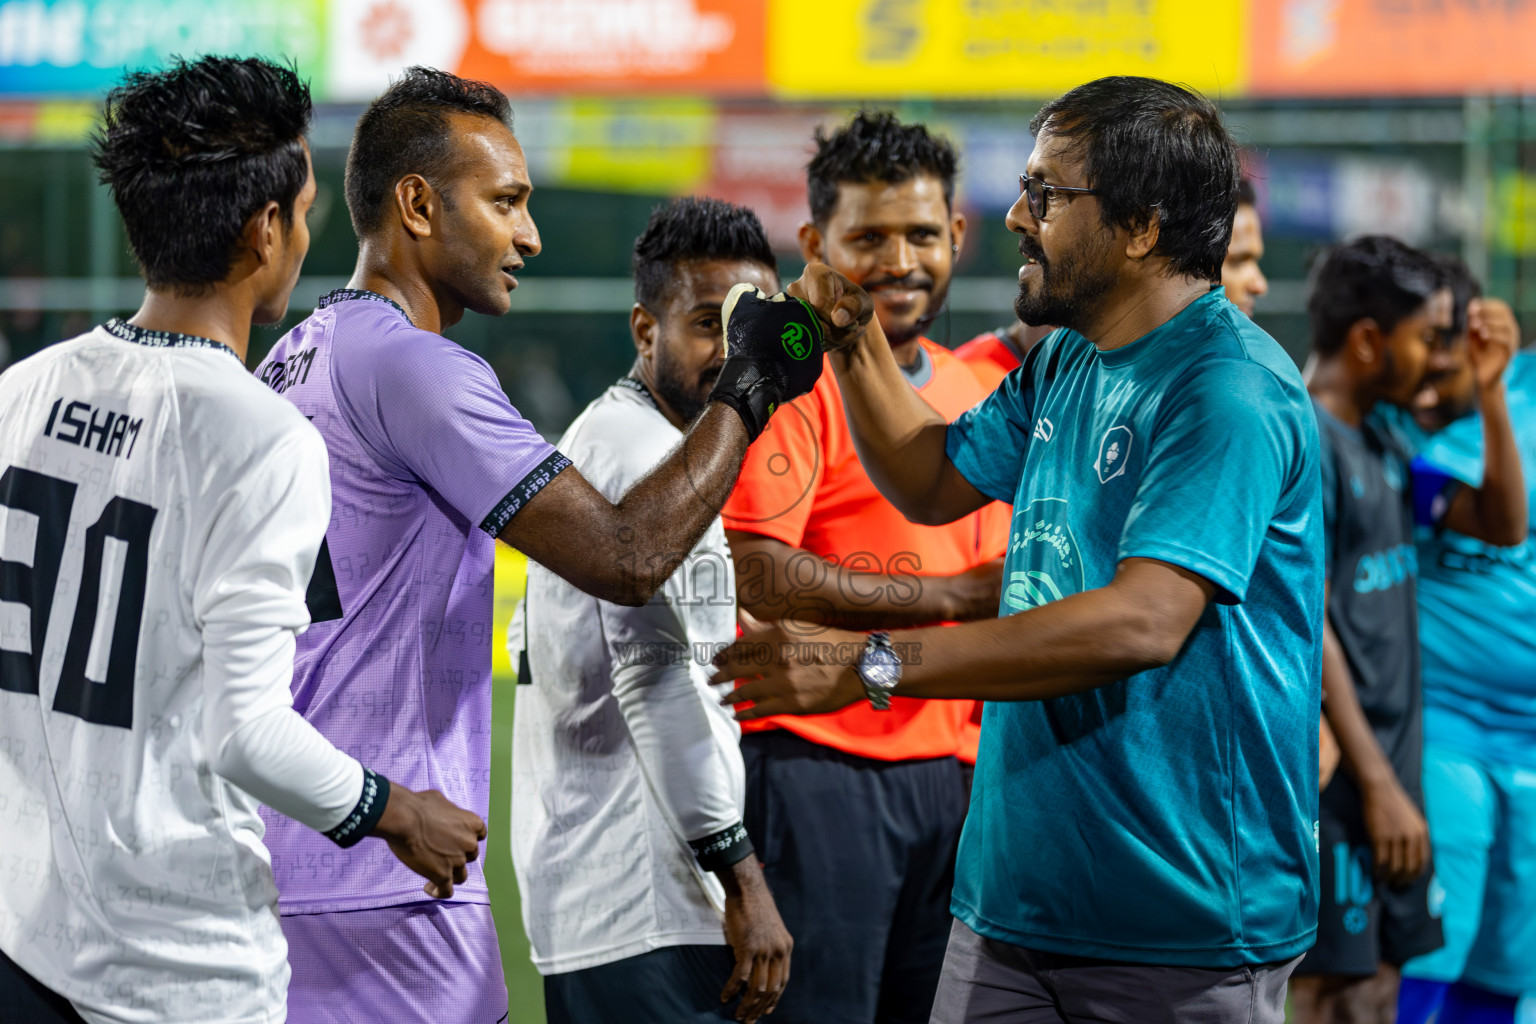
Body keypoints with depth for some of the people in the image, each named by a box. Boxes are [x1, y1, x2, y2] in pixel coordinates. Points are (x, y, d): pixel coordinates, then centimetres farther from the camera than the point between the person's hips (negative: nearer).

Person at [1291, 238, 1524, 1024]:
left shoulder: (1382, 446, 13)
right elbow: (1308, 626, -18)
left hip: (1389, 768, 9)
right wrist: (1378, 783, -18)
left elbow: (1502, 524, 19)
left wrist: (1491, 397, 7)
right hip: (1336, 777, -9)